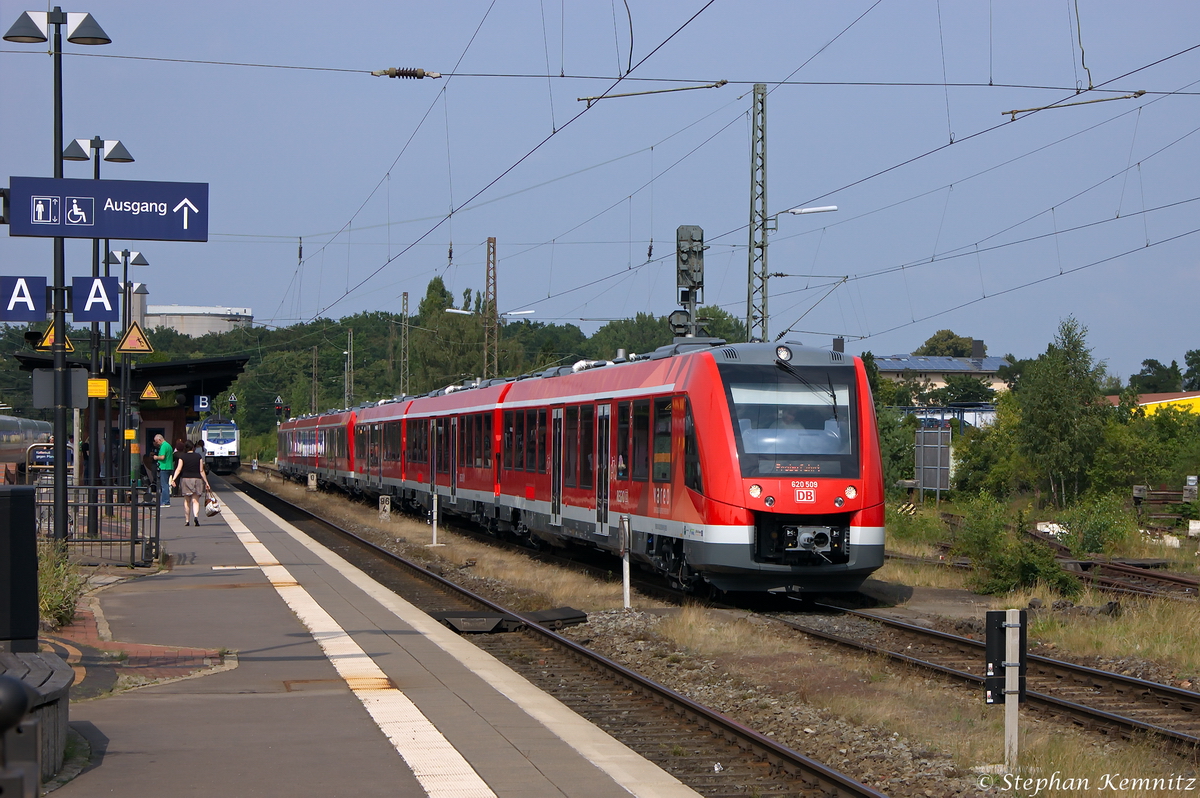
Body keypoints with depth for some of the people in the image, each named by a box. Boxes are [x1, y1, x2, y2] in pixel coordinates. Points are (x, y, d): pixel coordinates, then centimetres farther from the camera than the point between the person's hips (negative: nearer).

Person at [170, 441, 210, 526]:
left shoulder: (182, 457, -1)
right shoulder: (198, 456, 1)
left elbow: (178, 469, -11)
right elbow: (201, 471, 0)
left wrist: (173, 479, -14)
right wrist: (206, 483, 4)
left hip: (185, 479, 0)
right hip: (197, 479, 0)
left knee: (187, 501, 10)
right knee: (195, 500, 1)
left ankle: (187, 521, 11)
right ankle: (196, 516, -25)